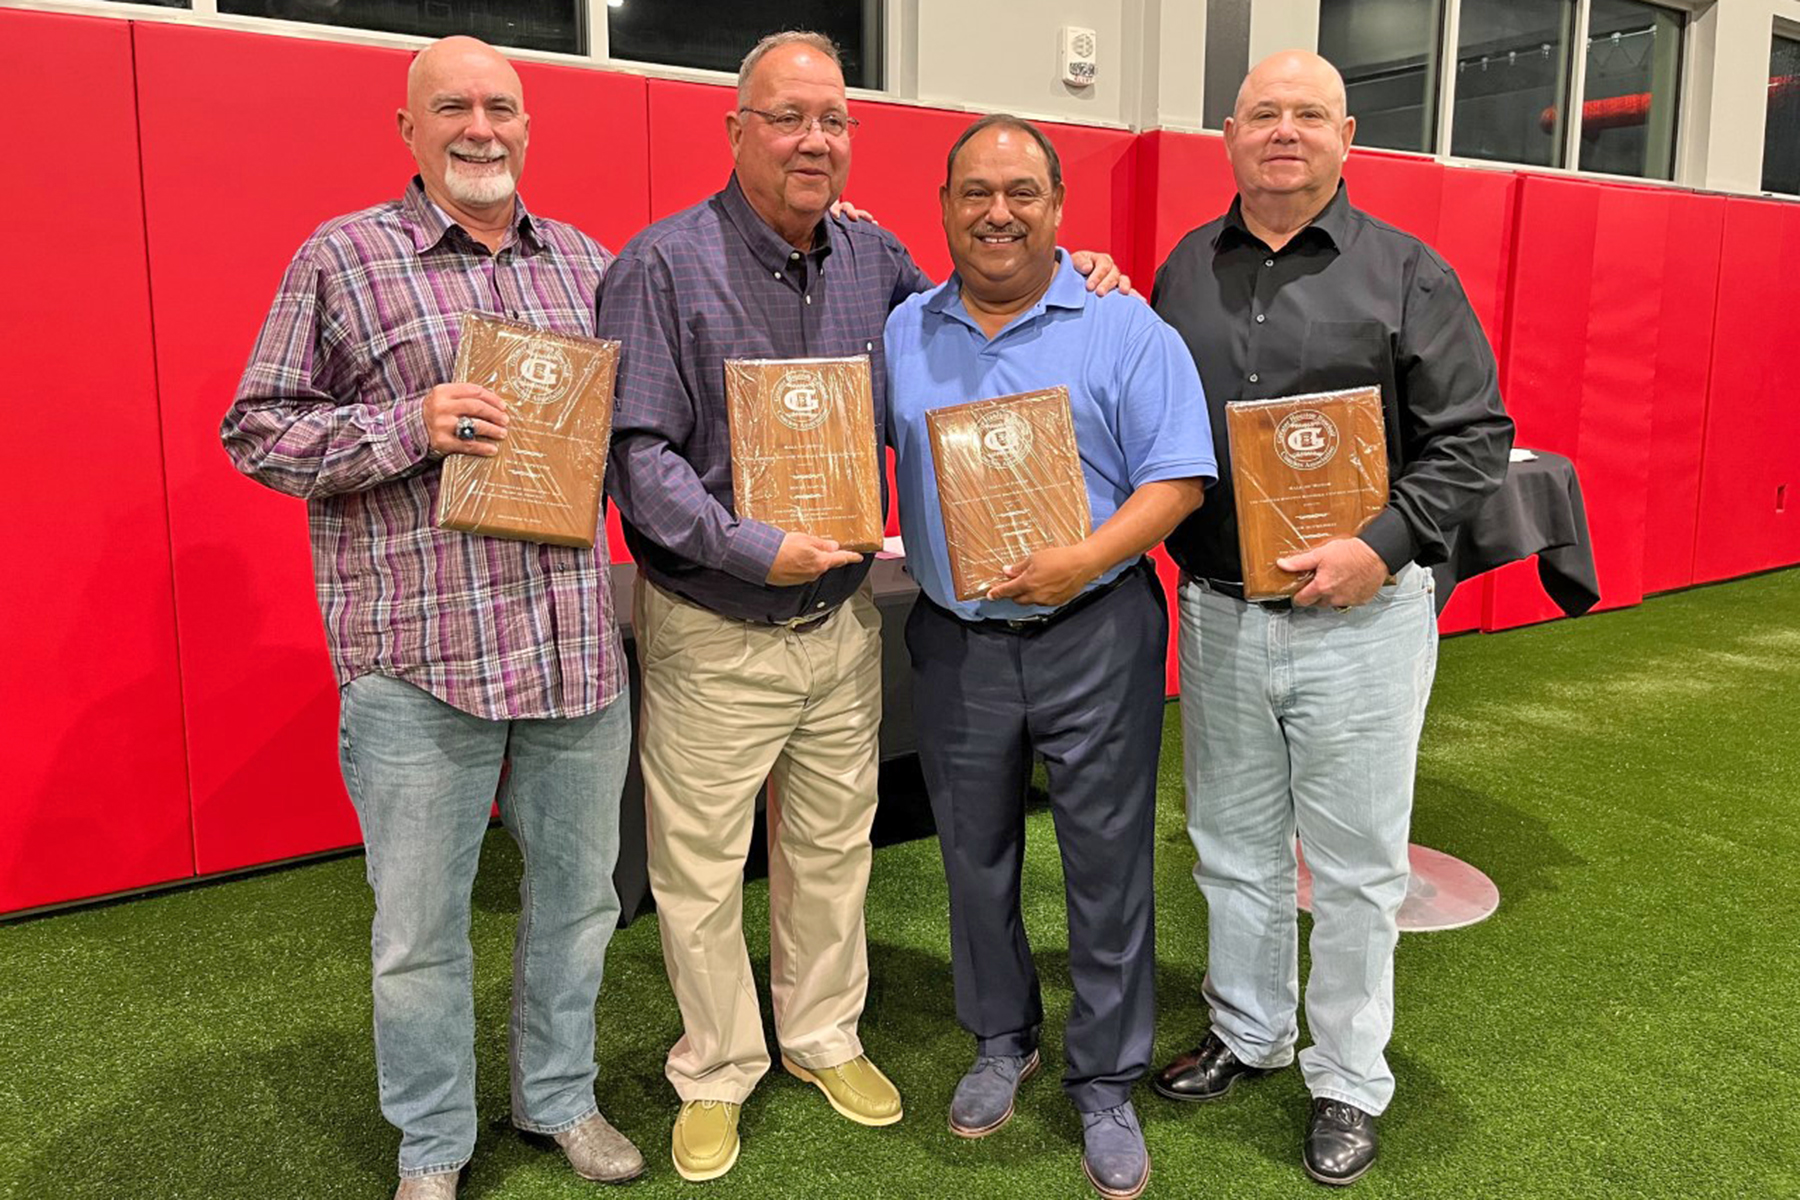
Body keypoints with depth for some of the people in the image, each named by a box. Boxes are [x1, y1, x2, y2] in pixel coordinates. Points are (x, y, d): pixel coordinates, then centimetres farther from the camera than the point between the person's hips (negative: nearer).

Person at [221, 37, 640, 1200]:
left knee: (579, 889, 16)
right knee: (421, 923, 9)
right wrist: (409, 425, -15)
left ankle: (563, 1095, 39)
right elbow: (256, 432, -2)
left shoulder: (587, 262, 12)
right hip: (419, 657, -3)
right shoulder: (341, 258, 0)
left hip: (579, 644, 4)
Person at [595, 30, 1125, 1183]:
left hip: (843, 619, 5)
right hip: (712, 635, -4)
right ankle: (717, 1072, 31)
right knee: (701, 870, 8)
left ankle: (824, 1034, 41)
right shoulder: (663, 265, -12)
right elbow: (637, 453, -17)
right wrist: (757, 550, -25)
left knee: (834, 848, 18)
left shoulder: (876, 258, 4)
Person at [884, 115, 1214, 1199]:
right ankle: (1002, 1040, 37)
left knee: (1108, 865, 5)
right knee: (975, 857, 15)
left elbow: (1177, 478, -9)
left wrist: (1088, 558, -21)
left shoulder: (1124, 327, -4)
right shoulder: (904, 333, 8)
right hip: (956, 640, 4)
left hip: (1094, 634, -3)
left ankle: (1106, 1086, 22)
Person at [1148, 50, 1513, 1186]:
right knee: (1235, 849, 18)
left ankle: (1349, 1080, 28)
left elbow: (1476, 436, -5)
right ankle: (1247, 1030, 39)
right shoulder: (1184, 272, 8)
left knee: (1355, 868, 8)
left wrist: (1384, 544, -17)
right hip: (1218, 617, 4)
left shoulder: (1408, 273, -4)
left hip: (1361, 619, -3)